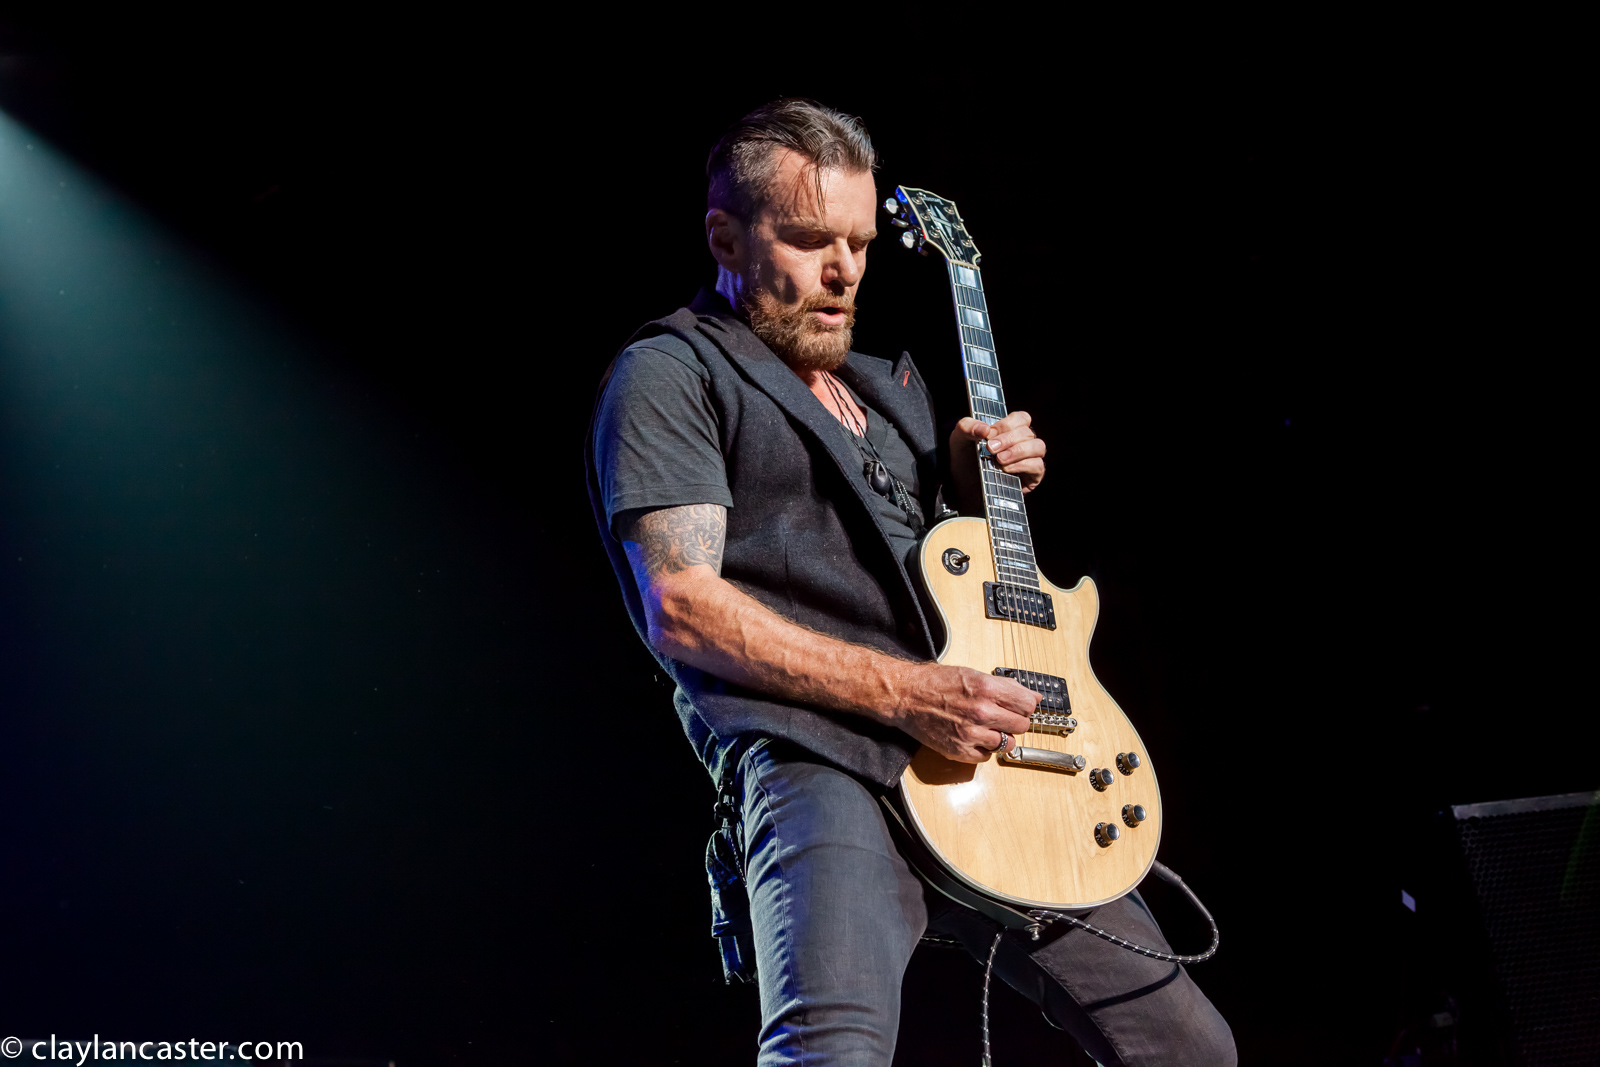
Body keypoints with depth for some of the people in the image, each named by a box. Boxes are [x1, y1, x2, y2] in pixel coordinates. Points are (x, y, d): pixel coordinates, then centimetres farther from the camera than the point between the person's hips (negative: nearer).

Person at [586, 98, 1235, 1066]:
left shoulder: (893, 386, 28)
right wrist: (903, 692, -17)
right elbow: (681, 609, -10)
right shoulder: (668, 376, 3)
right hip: (815, 757, -7)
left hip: (981, 744, 8)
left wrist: (983, 484, 13)